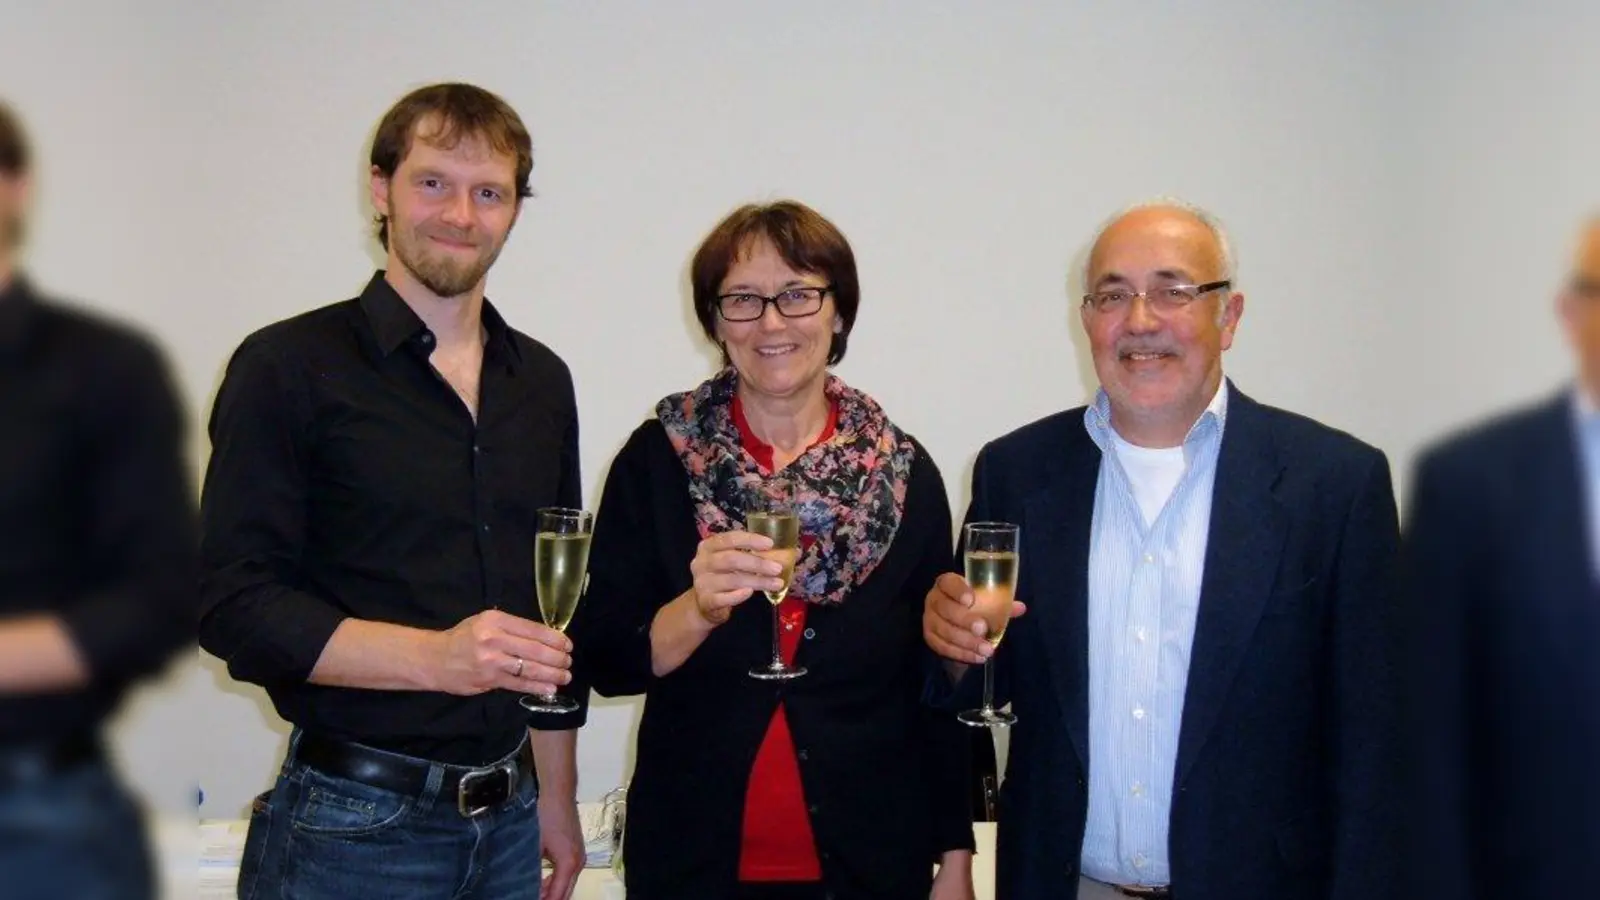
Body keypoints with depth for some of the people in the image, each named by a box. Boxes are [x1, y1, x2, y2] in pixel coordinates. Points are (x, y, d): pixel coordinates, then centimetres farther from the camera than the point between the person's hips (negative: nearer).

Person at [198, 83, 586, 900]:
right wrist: (436, 656, -24)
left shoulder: (542, 381, 10)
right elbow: (236, 607, -12)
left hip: (509, 820, 5)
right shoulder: (290, 367, -6)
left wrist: (555, 797, 15)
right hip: (353, 828, -5)